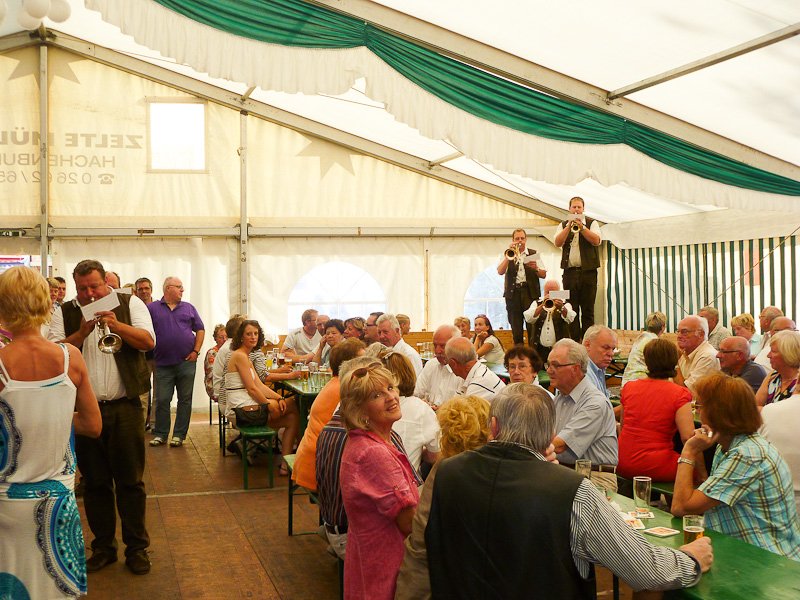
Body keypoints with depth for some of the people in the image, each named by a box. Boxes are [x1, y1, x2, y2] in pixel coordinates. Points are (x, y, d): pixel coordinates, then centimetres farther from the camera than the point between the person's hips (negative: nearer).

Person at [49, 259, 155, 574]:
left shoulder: (130, 303, 3)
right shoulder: (65, 312, 5)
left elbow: (148, 341, -6)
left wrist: (117, 325, -19)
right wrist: (82, 332, -17)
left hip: (125, 408, -1)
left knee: (130, 480, 4)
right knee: (95, 482, 11)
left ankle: (136, 547, 16)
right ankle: (103, 546, 24)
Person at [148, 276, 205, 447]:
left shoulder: (189, 308, 10)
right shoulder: (152, 308, 5)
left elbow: (200, 330, 11)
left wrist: (196, 351, 0)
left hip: (186, 362, 1)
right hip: (163, 363, -1)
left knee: (185, 400, 3)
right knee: (162, 400, 2)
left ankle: (179, 435, 11)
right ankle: (160, 434, 13)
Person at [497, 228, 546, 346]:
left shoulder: (533, 254, 13)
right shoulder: (508, 255, 13)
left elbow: (544, 275, 8)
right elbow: (500, 271, -4)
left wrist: (536, 268, -12)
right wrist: (509, 256, -12)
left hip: (530, 292, -1)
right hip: (513, 293, 1)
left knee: (532, 325, -9)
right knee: (515, 326, 0)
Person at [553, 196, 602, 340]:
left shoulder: (591, 223, 9)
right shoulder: (563, 225, 14)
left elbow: (596, 240, -8)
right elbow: (557, 243, -3)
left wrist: (582, 227, -16)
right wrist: (569, 226, -11)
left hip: (588, 271, -1)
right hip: (570, 272, 2)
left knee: (588, 310, -2)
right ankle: (574, 342, 5)